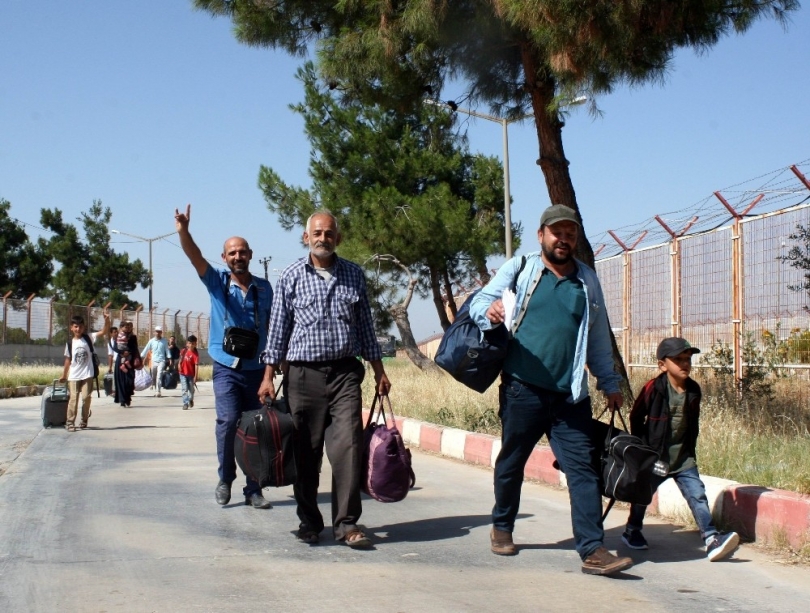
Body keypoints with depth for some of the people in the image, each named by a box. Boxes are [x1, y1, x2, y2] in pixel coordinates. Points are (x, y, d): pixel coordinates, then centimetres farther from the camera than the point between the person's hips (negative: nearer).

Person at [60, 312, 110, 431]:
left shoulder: (89, 338, -1)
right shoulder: (70, 343, 3)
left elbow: (103, 331, -12)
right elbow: (68, 360, 10)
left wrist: (107, 320, -28)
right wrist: (64, 375, 14)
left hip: (87, 374, -1)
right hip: (73, 375, 1)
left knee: (86, 397, 1)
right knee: (73, 398, -3)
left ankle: (84, 420, 18)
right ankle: (70, 422, 2)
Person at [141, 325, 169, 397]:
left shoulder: (164, 341, 2)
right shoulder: (151, 341, 4)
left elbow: (167, 350, 4)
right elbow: (146, 349, 4)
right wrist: (141, 357, -1)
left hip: (161, 361, -3)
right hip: (153, 361, 3)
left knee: (159, 376, -17)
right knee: (154, 377, 8)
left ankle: (158, 391, -20)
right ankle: (156, 390, 23)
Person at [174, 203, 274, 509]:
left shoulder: (264, 288, 5)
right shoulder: (217, 282, 2)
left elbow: (273, 326, 10)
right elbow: (195, 257, -14)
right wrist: (183, 231, -32)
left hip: (257, 369, 2)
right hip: (226, 369, -2)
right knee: (228, 420, -18)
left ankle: (253, 489, 14)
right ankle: (225, 478, 2)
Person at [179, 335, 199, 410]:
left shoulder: (195, 354, -13)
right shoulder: (184, 351, 0)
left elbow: (196, 365, -16)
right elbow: (180, 359, 14)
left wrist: (195, 376, -20)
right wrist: (179, 365, -5)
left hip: (191, 374, -2)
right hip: (183, 373, 2)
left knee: (191, 389, 14)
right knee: (184, 389, -4)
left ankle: (191, 400, 39)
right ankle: (185, 403, -4)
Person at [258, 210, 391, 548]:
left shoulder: (354, 274, 9)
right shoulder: (291, 276, 4)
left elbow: (365, 325, 15)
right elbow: (278, 329, 6)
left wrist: (379, 369, 12)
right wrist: (269, 376, 1)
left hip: (345, 372, 1)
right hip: (304, 373, -1)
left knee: (348, 445, -10)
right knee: (306, 453, 4)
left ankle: (346, 523, -6)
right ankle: (309, 522, 16)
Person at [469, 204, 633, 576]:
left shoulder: (587, 280, 13)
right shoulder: (519, 269, 3)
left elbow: (598, 337, 19)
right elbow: (480, 300, -2)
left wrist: (609, 382, 19)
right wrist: (489, 311, -26)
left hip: (570, 396, 2)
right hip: (522, 389, -2)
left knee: (583, 468, -5)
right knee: (511, 463, 11)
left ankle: (593, 550, -6)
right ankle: (502, 527, 32)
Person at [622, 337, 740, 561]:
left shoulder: (693, 390, 1)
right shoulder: (653, 389, -14)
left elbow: (693, 424, 13)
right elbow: (636, 418, -4)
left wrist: (690, 451, 10)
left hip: (683, 458, 3)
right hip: (655, 457, -3)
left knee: (697, 495, -9)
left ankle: (712, 539, -15)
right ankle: (632, 532, 31)